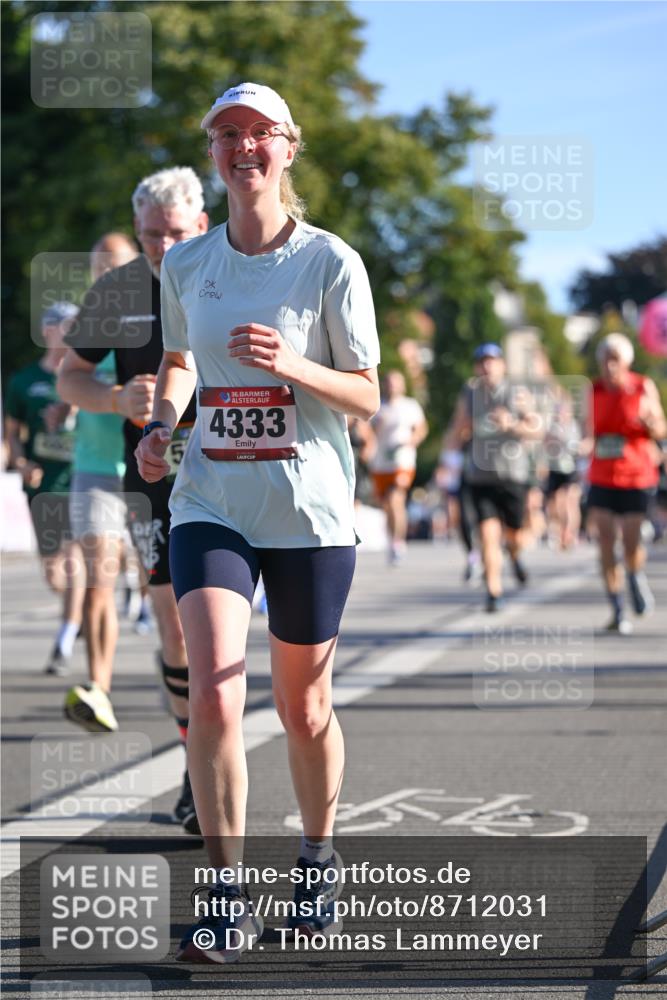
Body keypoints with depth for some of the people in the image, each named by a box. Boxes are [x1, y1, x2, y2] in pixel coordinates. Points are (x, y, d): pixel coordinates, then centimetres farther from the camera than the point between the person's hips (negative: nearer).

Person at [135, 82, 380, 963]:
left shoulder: (330, 262, -5)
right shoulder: (186, 264, 5)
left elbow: (367, 396, -3)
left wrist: (291, 366, -21)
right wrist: (161, 424, 3)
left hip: (310, 509, -2)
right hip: (211, 503, 2)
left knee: (303, 707, 9)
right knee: (212, 696, -15)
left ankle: (318, 862, 33)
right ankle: (228, 897, -5)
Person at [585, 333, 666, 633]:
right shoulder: (593, 391, 2)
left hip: (637, 477, -2)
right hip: (601, 479, 2)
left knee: (631, 543, -5)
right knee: (605, 544, -6)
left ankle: (636, 578, 32)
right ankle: (618, 611, 5)